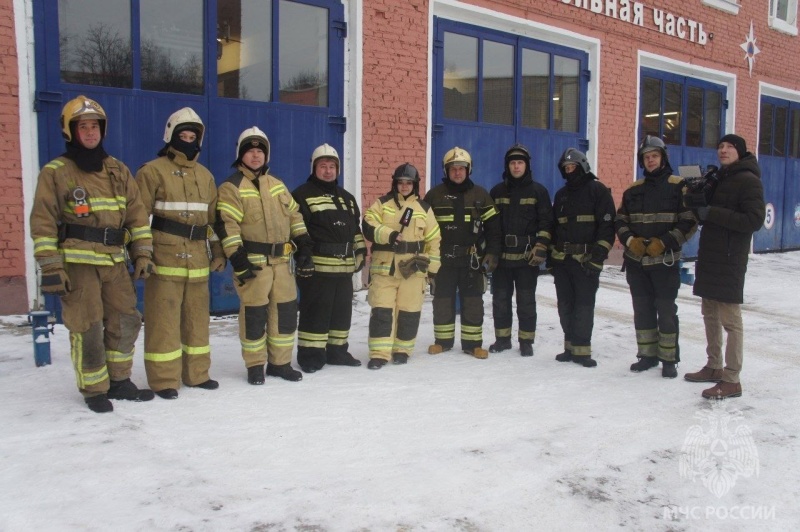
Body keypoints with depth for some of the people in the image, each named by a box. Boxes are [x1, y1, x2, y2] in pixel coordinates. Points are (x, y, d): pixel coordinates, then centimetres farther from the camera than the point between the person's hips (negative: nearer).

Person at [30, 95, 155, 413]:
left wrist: (142, 253, 6)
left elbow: (136, 214, 13)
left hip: (115, 261, 5)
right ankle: (94, 391, 15)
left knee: (126, 321, 9)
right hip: (77, 263, -5)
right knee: (87, 329, -1)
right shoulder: (56, 172, -3)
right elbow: (43, 223, -6)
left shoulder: (118, 171, 12)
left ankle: (119, 382, 25)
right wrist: (51, 268, -11)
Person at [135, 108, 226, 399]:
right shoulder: (153, 171, -1)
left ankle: (196, 373, 22)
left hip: (198, 258, 6)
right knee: (163, 318, -3)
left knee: (197, 316, 11)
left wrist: (218, 252, 15)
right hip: (164, 257, -5)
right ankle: (164, 379, 6)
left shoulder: (205, 176, 17)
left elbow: (213, 218, 20)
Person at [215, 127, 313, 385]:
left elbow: (294, 216, 18)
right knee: (254, 314, -1)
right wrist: (238, 259, -19)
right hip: (253, 262, -6)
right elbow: (226, 226, -12)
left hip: (282, 261, 6)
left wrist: (304, 248, 10)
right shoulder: (232, 187, -4)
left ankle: (280, 362, 21)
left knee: (286, 310, 7)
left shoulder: (277, 185, 15)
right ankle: (255, 366, 13)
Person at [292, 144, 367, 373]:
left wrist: (360, 252, 18)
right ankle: (310, 354, 5)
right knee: (316, 311, -5)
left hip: (344, 266, 7)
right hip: (316, 266, -7)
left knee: (342, 310, 12)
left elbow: (356, 228, 25)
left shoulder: (347, 198, 20)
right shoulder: (303, 194, -3)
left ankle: (337, 350, 24)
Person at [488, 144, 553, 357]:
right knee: (500, 299, 7)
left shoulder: (538, 191, 2)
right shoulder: (497, 191, 10)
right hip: (501, 256, 3)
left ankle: (526, 341, 14)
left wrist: (540, 248, -11)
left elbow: (546, 222, -2)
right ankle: (502, 338, 20)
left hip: (527, 257, -3)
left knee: (526, 301, 3)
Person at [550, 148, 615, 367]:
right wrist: (551, 254, 15)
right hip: (561, 259, 6)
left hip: (587, 259, -6)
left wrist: (598, 256, -15)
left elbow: (607, 225, -8)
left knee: (584, 305, -4)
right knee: (565, 305, 8)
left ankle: (581, 349, 2)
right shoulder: (561, 194, 17)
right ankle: (570, 347, 17)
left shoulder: (598, 190, -2)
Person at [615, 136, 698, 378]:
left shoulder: (678, 186, -2)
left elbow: (690, 222, -5)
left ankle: (669, 359, 11)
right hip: (635, 261, 4)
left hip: (665, 261, -4)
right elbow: (620, 220, 13)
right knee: (642, 310, 10)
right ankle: (647, 355, 21)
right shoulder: (633, 190, 10)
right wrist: (630, 240, -6)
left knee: (666, 311, 0)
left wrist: (664, 243, -14)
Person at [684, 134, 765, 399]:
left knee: (730, 319, -7)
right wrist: (699, 201, 1)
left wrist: (712, 213, -19)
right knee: (710, 315, 14)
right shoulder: (718, 178, 17)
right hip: (709, 255, 9)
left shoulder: (748, 180, -8)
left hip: (730, 259, -9)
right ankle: (714, 367, 25)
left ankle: (732, 380, -4)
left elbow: (755, 220, -17)